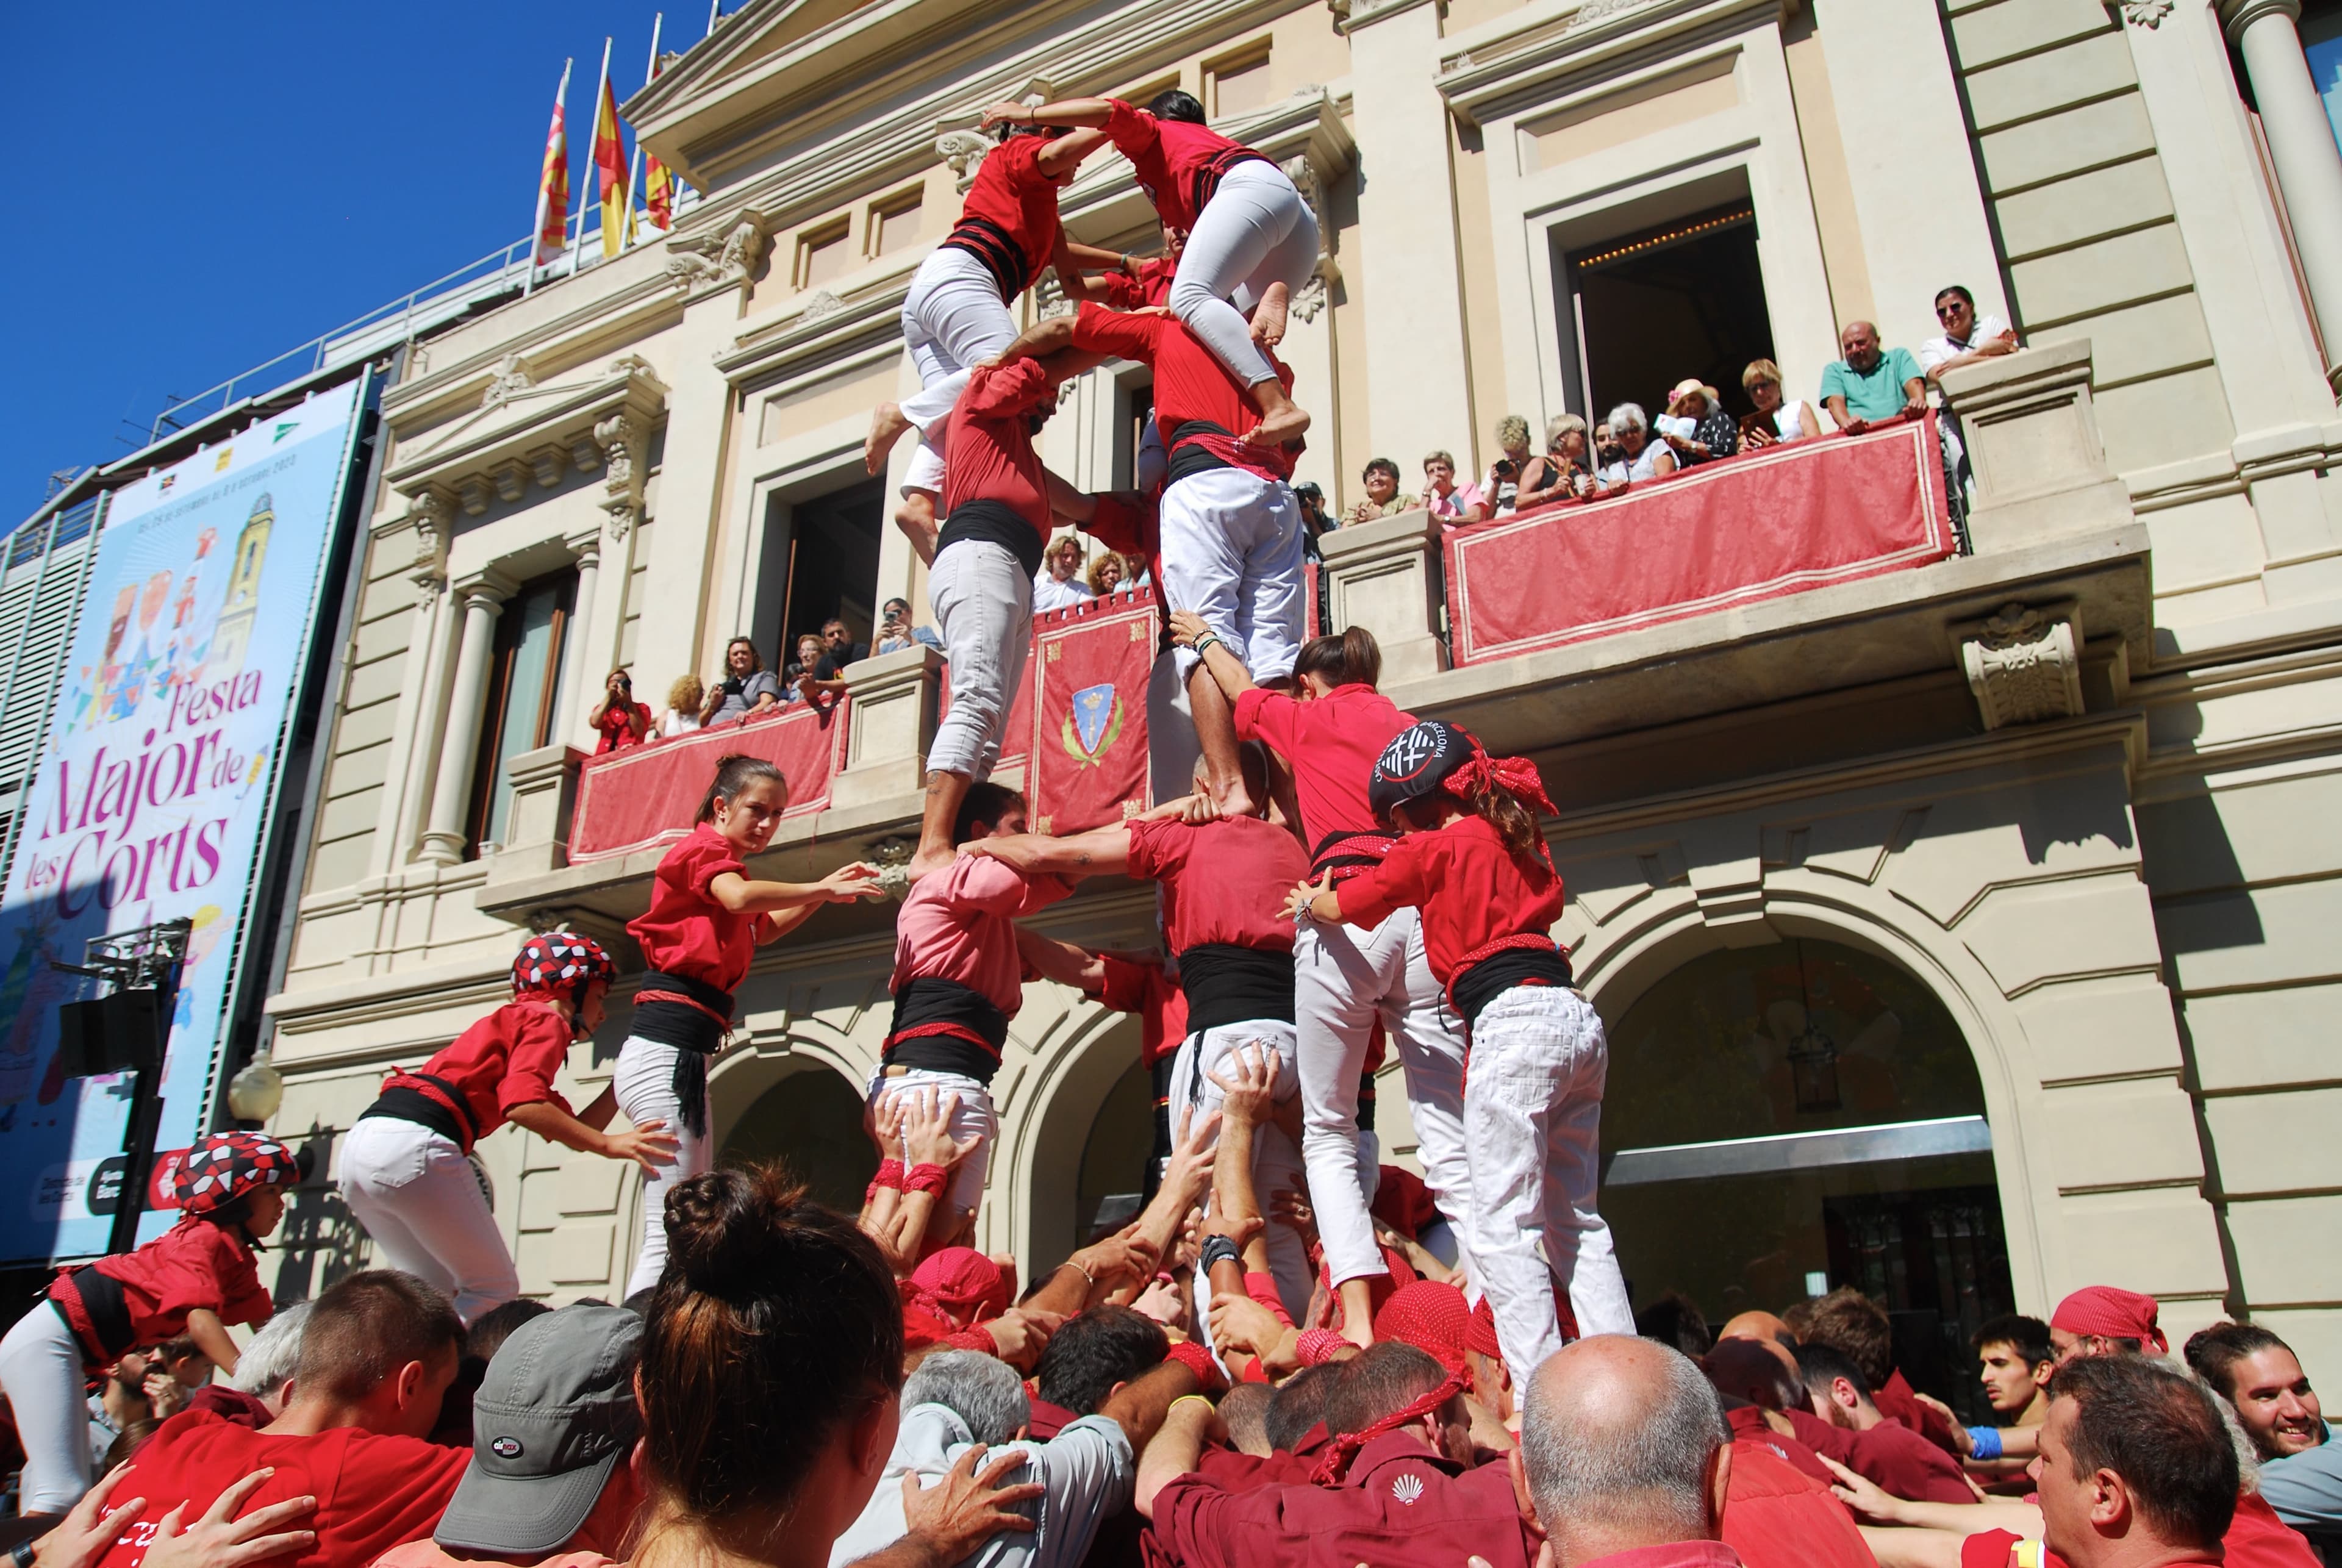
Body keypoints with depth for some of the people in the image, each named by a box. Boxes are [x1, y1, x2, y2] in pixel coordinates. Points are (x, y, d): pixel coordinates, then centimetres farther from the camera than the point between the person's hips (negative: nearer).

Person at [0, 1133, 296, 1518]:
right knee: (63, 1491, -16)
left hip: (75, 1351, 10)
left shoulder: (238, 1260, 10)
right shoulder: (203, 1239, -18)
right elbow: (200, 1319, -31)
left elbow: (269, 1328, 11)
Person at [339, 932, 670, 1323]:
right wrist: (609, 1145, -11)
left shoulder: (513, 1020, 31)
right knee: (495, 1290, 3)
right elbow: (523, 1106, -15)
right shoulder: (546, 1019, 5)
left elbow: (572, 1131, 32)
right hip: (414, 1144, -9)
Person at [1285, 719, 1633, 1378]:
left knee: (1504, 1227, -7)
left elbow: (1339, 906, 10)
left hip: (1514, 1021, -8)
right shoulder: (1517, 841, 21)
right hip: (1578, 1021, 8)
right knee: (1575, 1220, 12)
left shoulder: (1433, 847, 1)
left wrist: (1305, 901, 33)